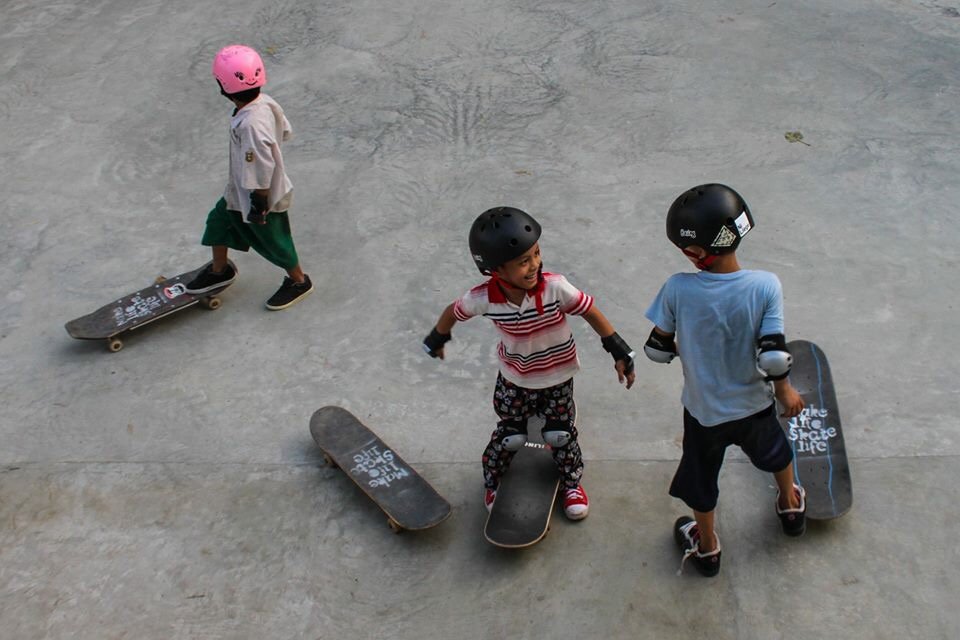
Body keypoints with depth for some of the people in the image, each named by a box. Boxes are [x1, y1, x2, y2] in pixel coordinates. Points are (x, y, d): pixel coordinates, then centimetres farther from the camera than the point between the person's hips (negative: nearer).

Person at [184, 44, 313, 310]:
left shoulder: (250, 124, -39)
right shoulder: (264, 101, -14)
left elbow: (262, 169, -33)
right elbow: (285, 131, 2)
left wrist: (260, 203, -20)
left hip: (257, 195, -9)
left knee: (273, 240, 14)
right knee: (219, 220, 23)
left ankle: (298, 281, 39)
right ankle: (219, 271, 45)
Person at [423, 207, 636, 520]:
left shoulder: (555, 287, -31)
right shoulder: (483, 298, -27)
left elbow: (591, 312, -19)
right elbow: (453, 312, -6)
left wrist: (619, 352, -17)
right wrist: (437, 339, 13)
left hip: (557, 378, 0)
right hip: (514, 380, 0)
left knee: (560, 434, 15)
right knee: (510, 435, 14)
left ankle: (572, 482, 41)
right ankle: (492, 482, 42)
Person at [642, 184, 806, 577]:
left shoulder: (677, 289, -26)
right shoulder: (765, 286, -25)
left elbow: (657, 349, -13)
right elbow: (773, 356, -23)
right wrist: (785, 390, -3)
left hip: (703, 410, -1)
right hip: (754, 406, 1)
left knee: (702, 477, 24)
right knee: (774, 452, 34)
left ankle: (706, 548, 46)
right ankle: (791, 507, 60)